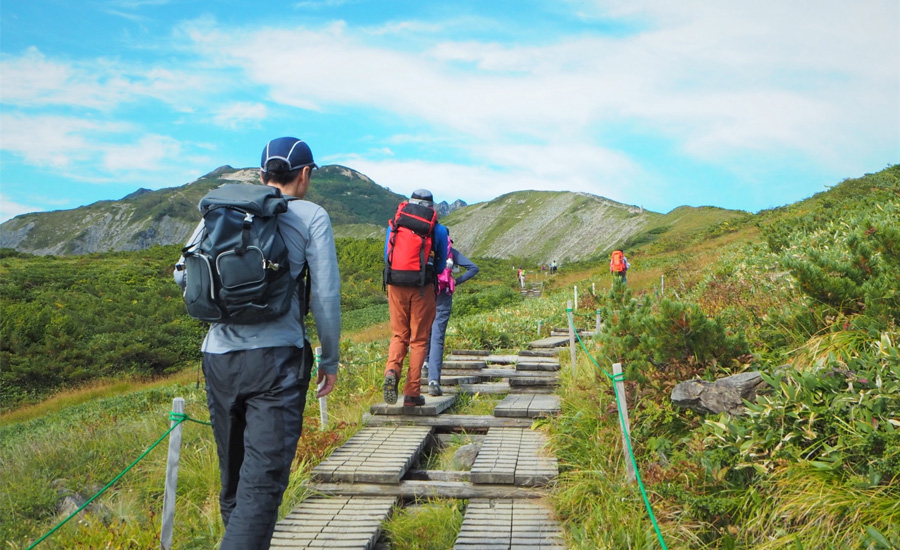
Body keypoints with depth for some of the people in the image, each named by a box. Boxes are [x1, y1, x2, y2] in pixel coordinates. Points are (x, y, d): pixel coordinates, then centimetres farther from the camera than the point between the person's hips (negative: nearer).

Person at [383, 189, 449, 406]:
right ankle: (412, 392, 8)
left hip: (396, 286, 2)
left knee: (399, 335, 16)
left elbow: (387, 258, 13)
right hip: (422, 288, -2)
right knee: (419, 340, 7)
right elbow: (441, 267, 8)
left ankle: (392, 370, -11)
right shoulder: (439, 230, 1)